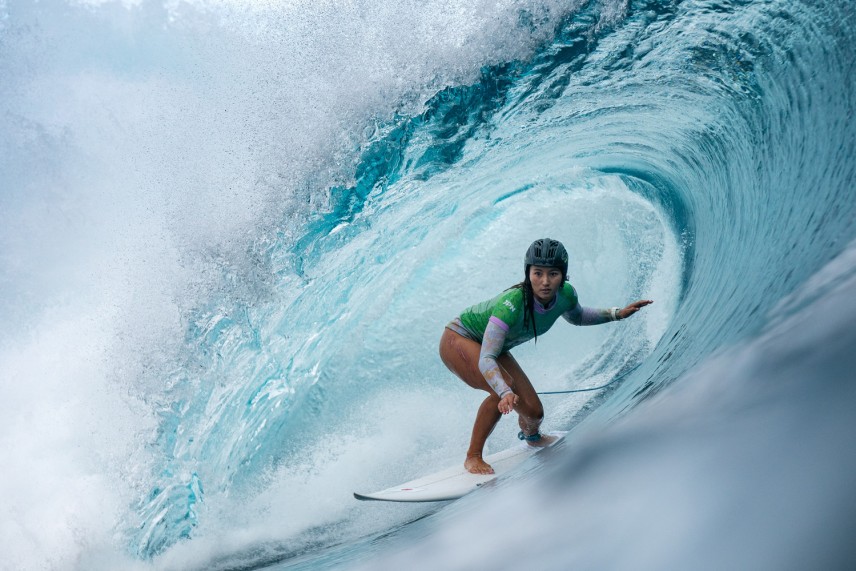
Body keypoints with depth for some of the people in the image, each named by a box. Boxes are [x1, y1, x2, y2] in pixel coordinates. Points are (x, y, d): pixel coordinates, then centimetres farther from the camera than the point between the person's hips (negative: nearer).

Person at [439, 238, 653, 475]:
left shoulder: (565, 295, -19)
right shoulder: (512, 304, -40)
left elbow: (576, 317, 7)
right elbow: (486, 360, -44)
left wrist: (617, 314, -3)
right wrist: (505, 393, -60)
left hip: (492, 345, 6)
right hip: (458, 340, -6)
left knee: (533, 412, 3)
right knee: (505, 387, -33)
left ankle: (531, 435, 43)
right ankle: (473, 456, -15)